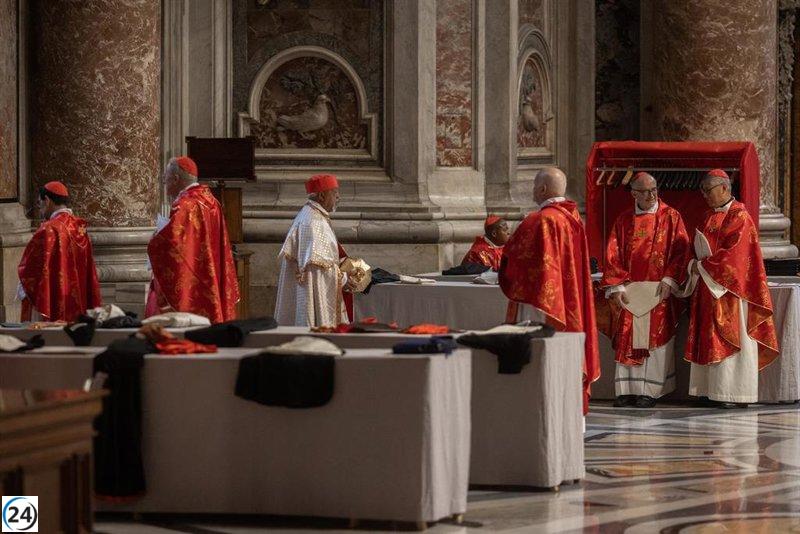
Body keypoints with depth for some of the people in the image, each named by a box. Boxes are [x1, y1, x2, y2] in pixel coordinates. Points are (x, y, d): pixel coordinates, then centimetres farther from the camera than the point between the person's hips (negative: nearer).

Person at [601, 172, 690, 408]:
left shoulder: (671, 217, 3)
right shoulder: (623, 220, 9)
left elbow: (681, 250, -2)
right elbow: (613, 255, 5)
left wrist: (669, 280, -13)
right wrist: (616, 287, -6)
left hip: (658, 291, -2)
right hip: (629, 290, 2)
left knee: (654, 338, -3)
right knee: (627, 340, 0)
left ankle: (649, 391, 0)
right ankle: (627, 390, 3)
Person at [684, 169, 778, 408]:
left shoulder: (739, 217, -11)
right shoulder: (710, 217, 14)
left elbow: (733, 254, -19)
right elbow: (701, 249, 18)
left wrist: (702, 265, -15)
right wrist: (696, 264, -3)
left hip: (729, 288, -8)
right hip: (708, 287, 8)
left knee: (731, 339, -7)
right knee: (710, 341, 5)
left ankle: (736, 394, -5)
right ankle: (714, 391, 7)